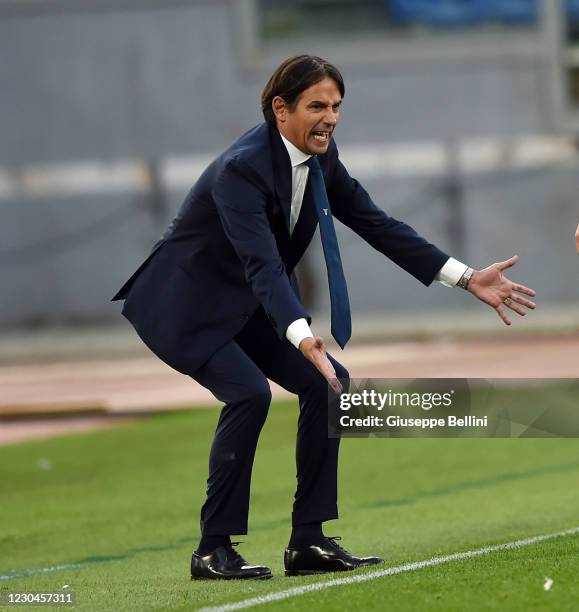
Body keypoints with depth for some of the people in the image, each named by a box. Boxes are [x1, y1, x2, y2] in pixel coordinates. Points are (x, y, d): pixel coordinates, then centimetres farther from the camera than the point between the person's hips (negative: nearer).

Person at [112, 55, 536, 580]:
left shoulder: (320, 158, -3)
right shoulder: (242, 169, -29)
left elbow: (375, 223, 3)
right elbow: (263, 265, -40)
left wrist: (466, 278, -1)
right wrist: (302, 337, -55)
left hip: (245, 306, 9)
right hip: (184, 304, -9)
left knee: (327, 384, -3)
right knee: (249, 393, -27)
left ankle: (308, 541, 2)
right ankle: (213, 551, -16)